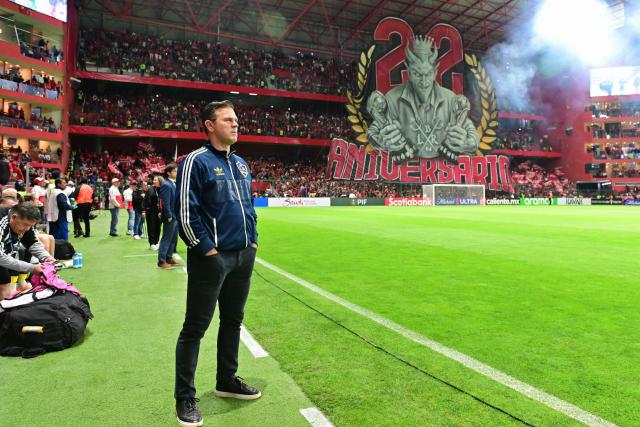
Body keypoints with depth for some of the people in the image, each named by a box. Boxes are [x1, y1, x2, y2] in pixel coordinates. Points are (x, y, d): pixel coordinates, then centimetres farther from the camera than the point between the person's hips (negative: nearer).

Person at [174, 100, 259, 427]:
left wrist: (253, 240, 11)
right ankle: (185, 398, 18)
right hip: (212, 258, -8)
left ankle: (227, 381, 35)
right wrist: (207, 249, -15)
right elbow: (186, 212, -15)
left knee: (233, 320, 17)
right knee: (195, 327, 3)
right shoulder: (196, 162, -10)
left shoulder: (241, 164, 14)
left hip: (244, 256, 8)